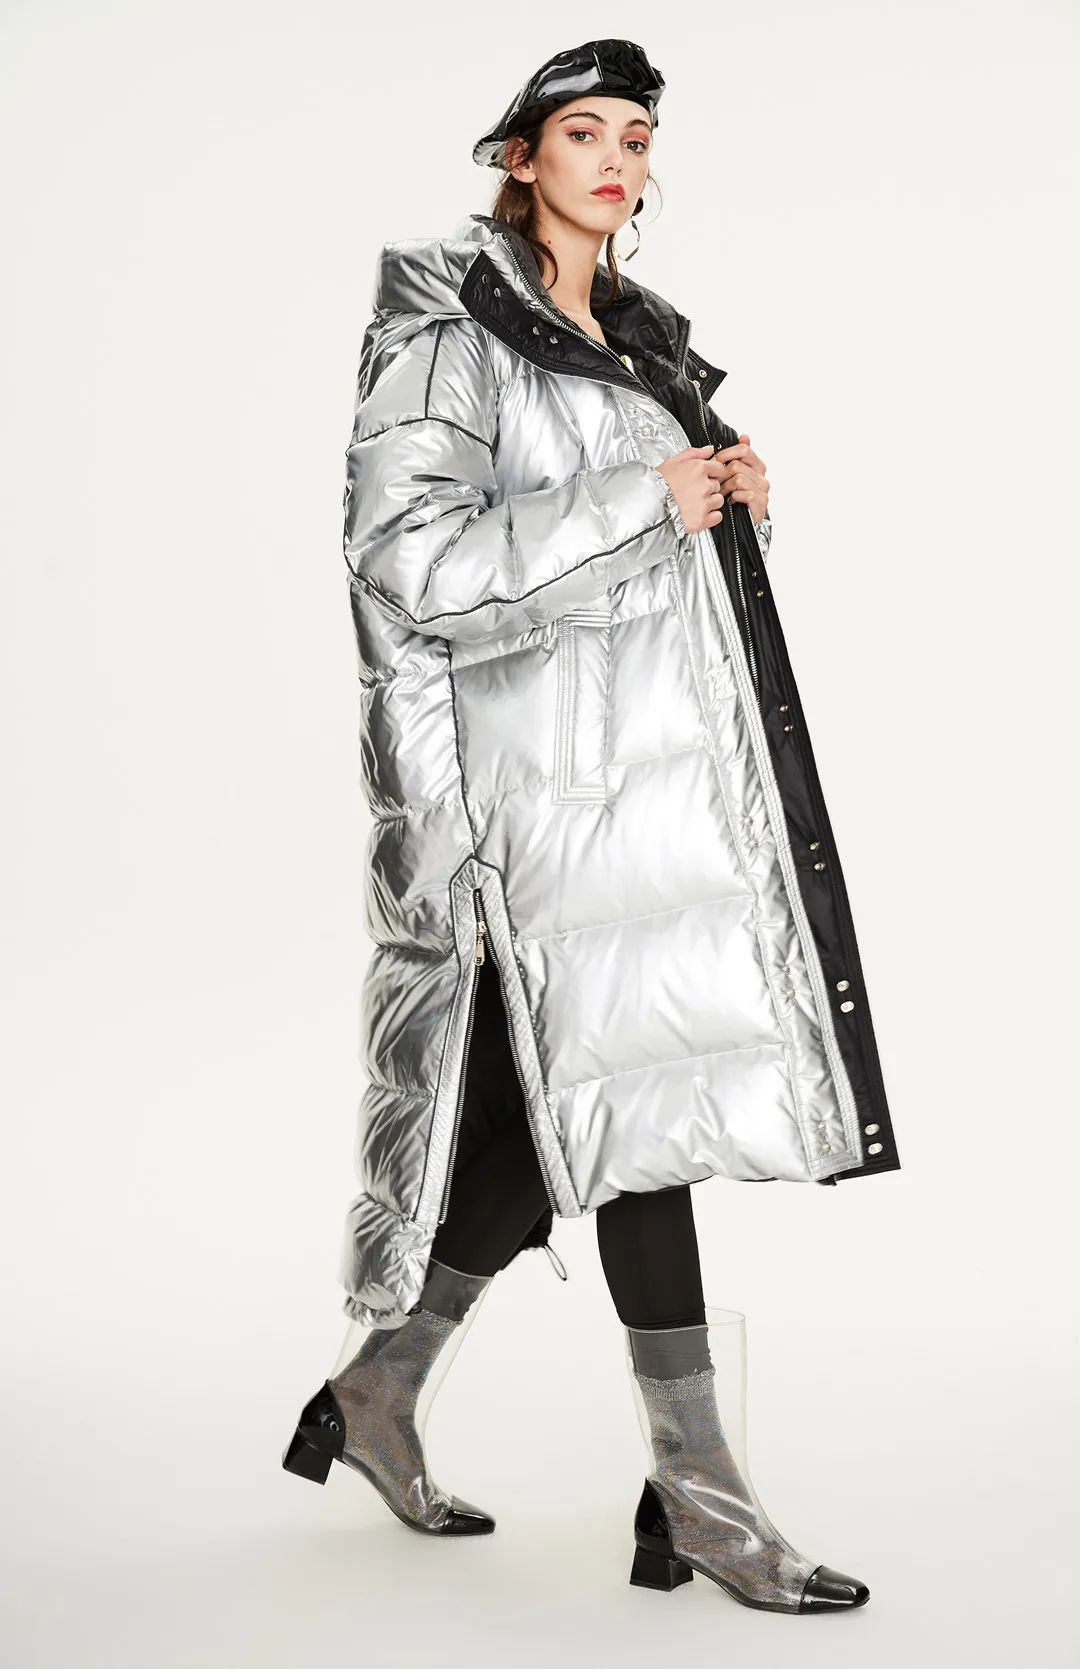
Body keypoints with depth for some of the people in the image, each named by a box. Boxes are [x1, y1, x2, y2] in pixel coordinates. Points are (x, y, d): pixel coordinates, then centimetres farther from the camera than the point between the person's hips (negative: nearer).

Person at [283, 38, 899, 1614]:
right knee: (633, 1089, -8)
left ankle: (378, 1384, 24)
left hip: (669, 756, 8)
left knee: (573, 1102, 8)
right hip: (557, 757, -8)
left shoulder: (638, 334, 21)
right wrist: (640, 496, -16)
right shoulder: (447, 329, -4)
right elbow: (409, 554, -16)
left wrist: (739, 497, 4)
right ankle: (698, 1496, -1)